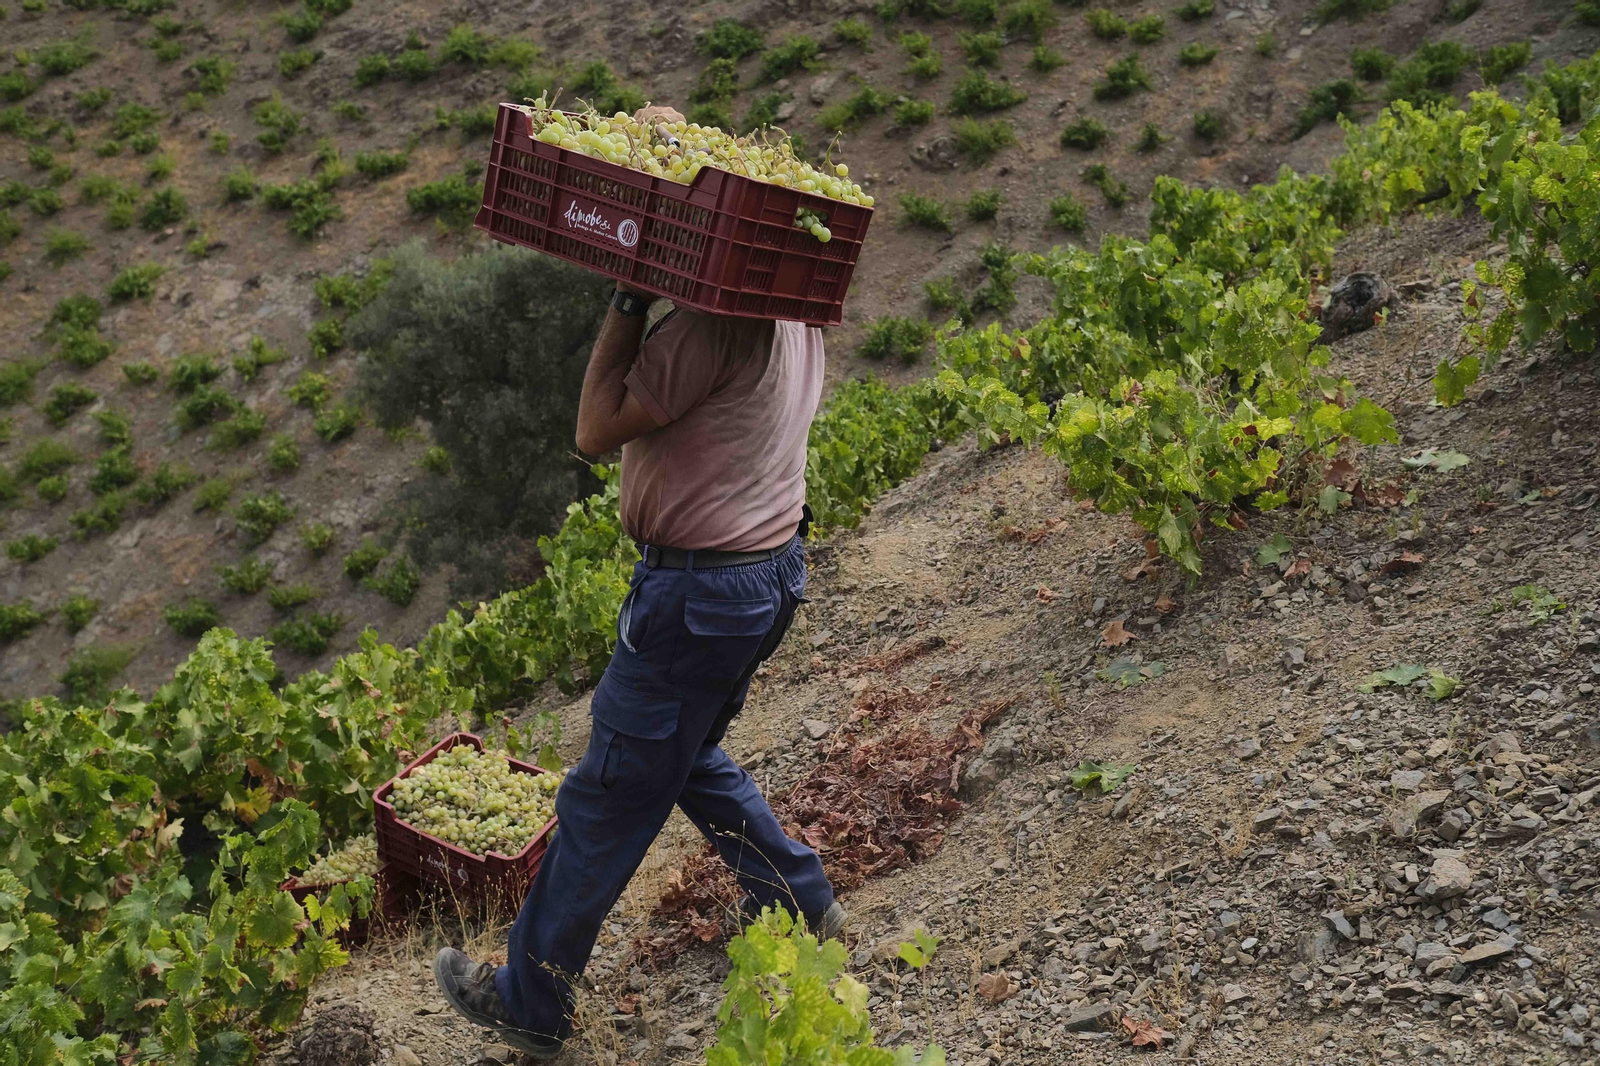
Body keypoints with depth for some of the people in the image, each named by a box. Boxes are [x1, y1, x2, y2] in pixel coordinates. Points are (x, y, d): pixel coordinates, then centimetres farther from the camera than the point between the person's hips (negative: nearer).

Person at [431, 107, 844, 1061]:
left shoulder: (714, 319, -25)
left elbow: (598, 429, -21)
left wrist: (630, 297, -19)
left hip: (701, 591, -9)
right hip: (775, 562, 9)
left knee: (610, 800, 5)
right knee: (690, 754, 30)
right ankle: (803, 903, 37)